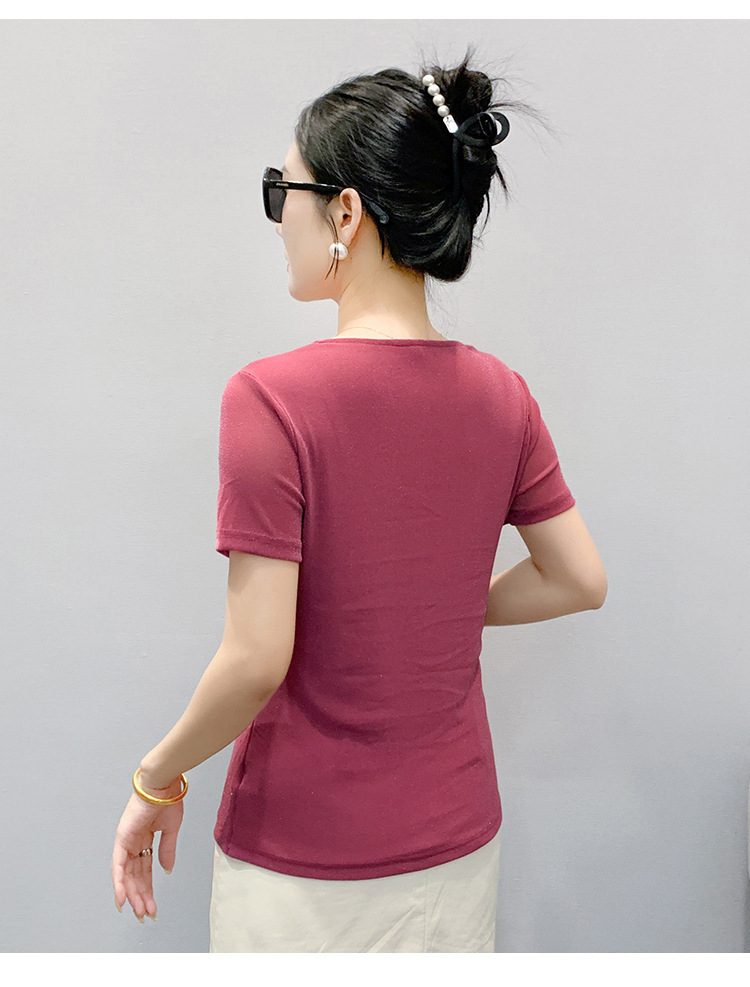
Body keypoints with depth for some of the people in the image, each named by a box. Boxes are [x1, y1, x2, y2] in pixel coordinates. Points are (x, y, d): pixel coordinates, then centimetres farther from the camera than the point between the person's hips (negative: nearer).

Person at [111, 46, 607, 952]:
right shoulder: (500, 394, -6)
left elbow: (258, 659, -22)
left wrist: (155, 781, -6)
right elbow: (579, 581, 3)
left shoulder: (271, 398, -22)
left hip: (304, 854, -4)